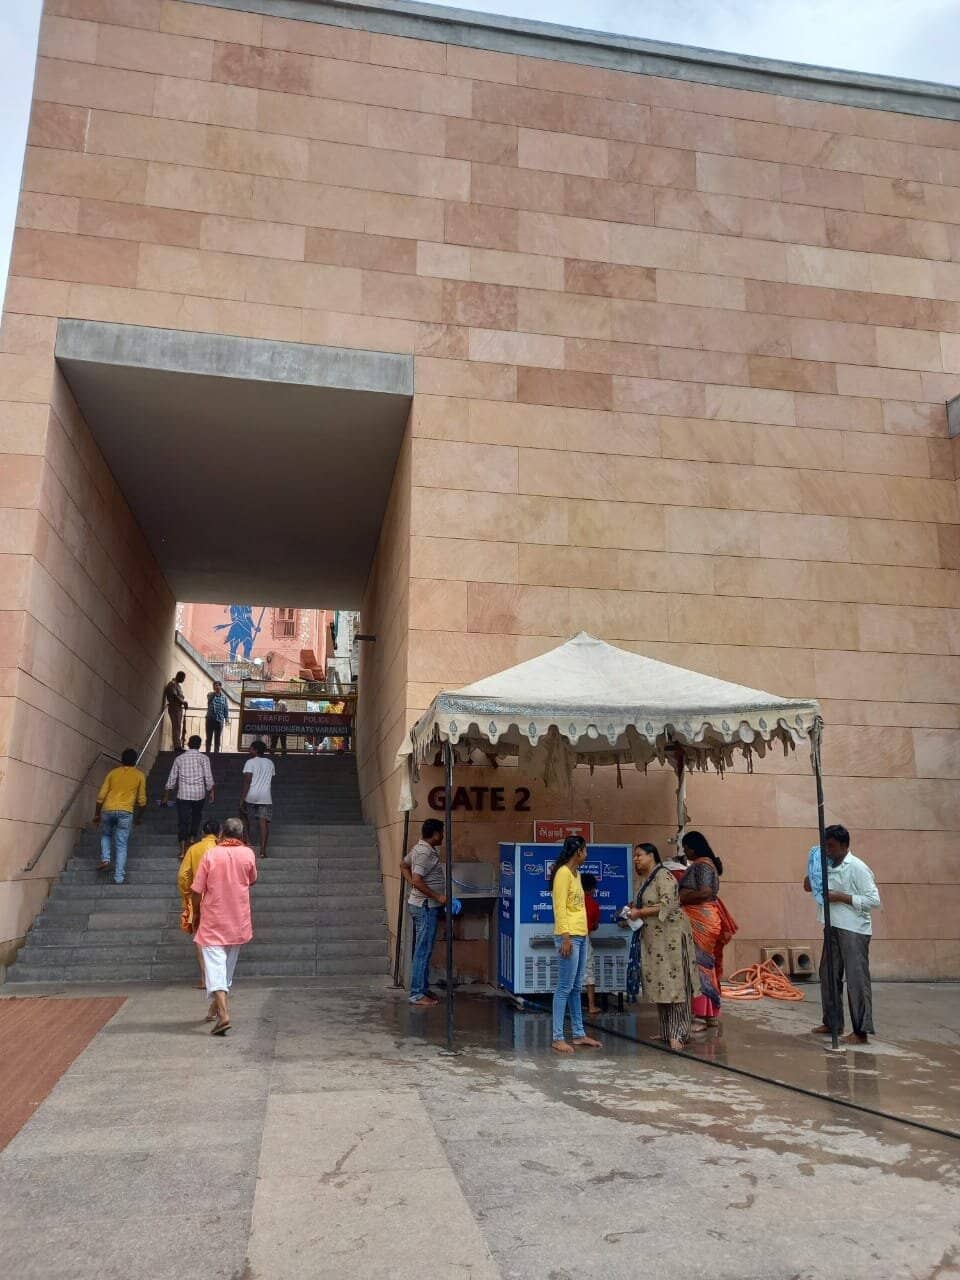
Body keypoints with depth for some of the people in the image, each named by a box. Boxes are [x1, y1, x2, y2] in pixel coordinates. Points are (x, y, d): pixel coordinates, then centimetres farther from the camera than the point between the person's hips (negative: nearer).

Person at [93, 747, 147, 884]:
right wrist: (139, 817, 21)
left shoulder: (113, 773, 10)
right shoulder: (139, 775, 7)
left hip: (108, 810, 2)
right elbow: (141, 800, 8)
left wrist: (96, 814, 16)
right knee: (121, 845, 4)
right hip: (125, 812, -1)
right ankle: (118, 878, 1)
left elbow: (101, 796, 7)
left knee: (105, 835, 29)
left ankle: (105, 859, 8)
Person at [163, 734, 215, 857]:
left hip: (183, 794, 0)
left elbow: (171, 779, 6)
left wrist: (165, 796, 13)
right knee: (196, 816, 25)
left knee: (183, 821, 0)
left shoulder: (179, 758, 4)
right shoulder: (204, 758, -2)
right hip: (199, 793, 0)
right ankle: (192, 838, 34)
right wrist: (211, 791, 3)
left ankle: (183, 850, -8)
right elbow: (208, 777, -7)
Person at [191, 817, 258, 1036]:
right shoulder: (248, 854, -3)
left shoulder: (210, 855, -9)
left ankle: (223, 1013, -22)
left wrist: (196, 911, 10)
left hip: (213, 922, -3)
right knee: (228, 966, 20)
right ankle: (215, 1007, 34)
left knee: (214, 967, -6)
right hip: (238, 922, 3)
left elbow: (196, 891, -8)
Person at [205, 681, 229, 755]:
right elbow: (209, 699, -22)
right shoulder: (210, 695, 2)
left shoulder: (224, 697, 6)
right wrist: (215, 692, -26)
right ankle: (207, 753, 8)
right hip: (210, 719, -1)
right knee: (209, 737, 3)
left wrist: (226, 719, 2)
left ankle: (216, 752, 13)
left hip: (220, 720, 1)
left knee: (218, 738, 6)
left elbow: (226, 709, 7)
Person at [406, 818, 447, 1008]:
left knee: (424, 950, 15)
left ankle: (423, 990, 22)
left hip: (419, 905, 10)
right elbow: (417, 881, -27)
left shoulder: (419, 848, 11)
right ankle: (417, 995, -1)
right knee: (423, 951, -5)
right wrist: (437, 897, -21)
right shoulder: (425, 852, -20)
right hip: (425, 907, -10)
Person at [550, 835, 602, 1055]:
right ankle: (558, 1038, -1)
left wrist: (580, 935, 14)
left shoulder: (575, 873, 15)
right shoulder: (563, 873, -12)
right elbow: (560, 908, -17)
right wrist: (565, 937, -21)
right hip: (569, 937, -9)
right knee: (565, 988, -6)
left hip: (581, 936, 9)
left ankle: (579, 1034, 20)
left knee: (576, 988, 14)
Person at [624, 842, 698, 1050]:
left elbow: (666, 905, -22)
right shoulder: (644, 879, 13)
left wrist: (640, 913, -17)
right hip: (653, 938, 9)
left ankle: (678, 1033, -4)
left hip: (670, 937, -9)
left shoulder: (663, 876, -13)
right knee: (659, 984, 10)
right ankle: (666, 1031, 18)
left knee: (673, 983, -6)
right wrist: (633, 911, 4)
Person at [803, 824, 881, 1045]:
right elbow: (825, 893, 23)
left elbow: (874, 901, -17)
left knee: (856, 979, -5)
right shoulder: (827, 866, 10)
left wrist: (841, 897, -20)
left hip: (854, 930, -8)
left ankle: (861, 1031, -1)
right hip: (833, 928, 8)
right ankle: (833, 1022, 26)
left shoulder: (857, 868, -13)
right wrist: (812, 886, 1)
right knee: (828, 975, 14)